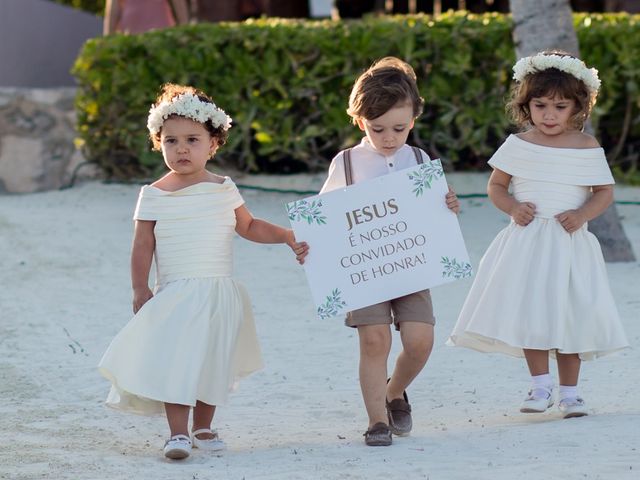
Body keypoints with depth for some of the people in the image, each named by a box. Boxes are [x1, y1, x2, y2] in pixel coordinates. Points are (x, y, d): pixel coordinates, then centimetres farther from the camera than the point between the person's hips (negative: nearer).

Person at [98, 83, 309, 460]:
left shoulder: (225, 190, 4)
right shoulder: (155, 196, -4)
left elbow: (249, 227, 17)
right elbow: (143, 246, -1)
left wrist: (287, 237, 7)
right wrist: (140, 291, -4)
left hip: (220, 295, 3)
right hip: (175, 295, -3)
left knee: (212, 363, 9)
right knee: (175, 362, -12)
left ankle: (203, 428, 22)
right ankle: (178, 433, -7)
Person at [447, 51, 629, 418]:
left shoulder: (587, 147, 1)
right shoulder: (518, 146, 3)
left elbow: (605, 192, 4)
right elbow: (496, 185, 10)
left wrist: (582, 214, -14)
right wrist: (513, 208, -10)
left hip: (570, 243, 0)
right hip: (527, 243, 0)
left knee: (570, 316, 2)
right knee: (530, 312, -9)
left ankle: (569, 392, 12)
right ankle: (541, 386, 2)